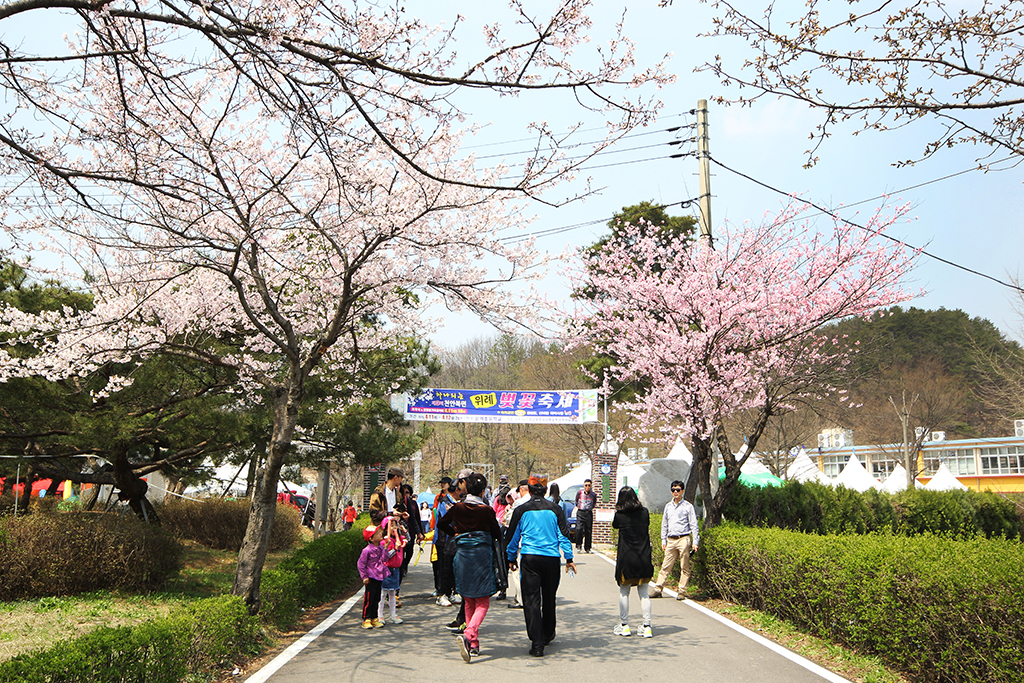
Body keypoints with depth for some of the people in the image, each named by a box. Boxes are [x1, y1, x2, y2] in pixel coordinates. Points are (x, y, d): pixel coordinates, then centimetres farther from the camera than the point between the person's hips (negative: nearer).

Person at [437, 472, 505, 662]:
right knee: (483, 602, 2)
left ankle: (474, 644, 18)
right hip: (482, 553, -3)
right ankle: (468, 634, -22)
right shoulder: (486, 509, -9)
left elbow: (441, 524, 12)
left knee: (469, 602, 15)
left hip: (463, 554, 4)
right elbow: (497, 533, 0)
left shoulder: (458, 507, 0)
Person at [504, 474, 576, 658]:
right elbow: (564, 534, 2)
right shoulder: (555, 509, 1)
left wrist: (511, 559, 21)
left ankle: (537, 644, -6)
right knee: (549, 598, 19)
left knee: (531, 600, 0)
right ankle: (547, 635, 37)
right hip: (552, 559, 2)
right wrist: (569, 559, 10)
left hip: (529, 559, -2)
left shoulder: (521, 510, 0)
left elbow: (512, 537, 8)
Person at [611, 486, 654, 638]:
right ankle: (647, 627, 7)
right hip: (644, 559, 2)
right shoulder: (644, 512, -1)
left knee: (624, 592, 10)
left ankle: (624, 626, 14)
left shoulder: (619, 515, -9)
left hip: (626, 559, -2)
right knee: (644, 594, 9)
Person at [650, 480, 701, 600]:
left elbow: (694, 525, 0)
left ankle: (682, 591, 7)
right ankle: (658, 589, 6)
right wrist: (663, 540, 14)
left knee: (684, 567, 1)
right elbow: (664, 524, 19)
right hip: (671, 540, 4)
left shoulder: (688, 506, 1)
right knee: (665, 566, 3)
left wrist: (695, 542, -6)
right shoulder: (668, 506, 14)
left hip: (683, 539, -4)